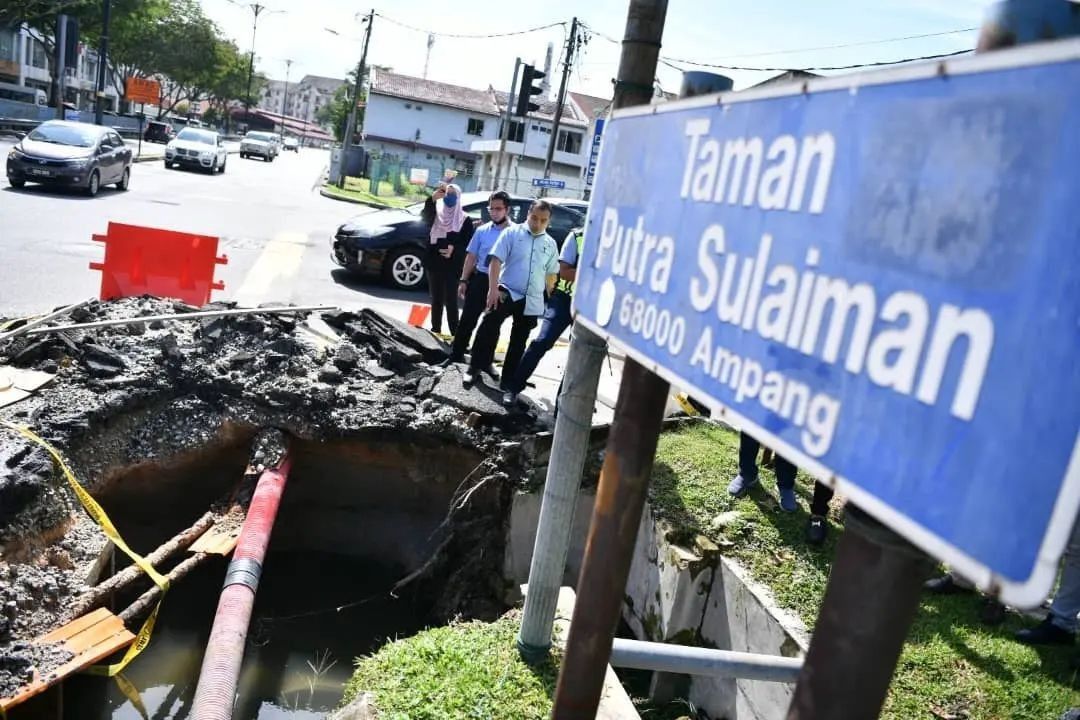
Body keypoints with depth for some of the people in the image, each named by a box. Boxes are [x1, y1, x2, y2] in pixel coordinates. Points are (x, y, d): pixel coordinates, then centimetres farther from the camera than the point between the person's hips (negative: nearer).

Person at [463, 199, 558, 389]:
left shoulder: (550, 244, 10)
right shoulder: (512, 233, 0)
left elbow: (551, 274, 19)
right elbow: (496, 260, -7)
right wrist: (493, 289, -18)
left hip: (533, 301, 4)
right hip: (508, 292, -4)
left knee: (518, 343, 10)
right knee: (490, 323, -28)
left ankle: (508, 381, 22)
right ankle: (474, 368, -22)